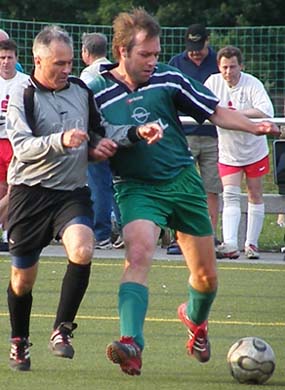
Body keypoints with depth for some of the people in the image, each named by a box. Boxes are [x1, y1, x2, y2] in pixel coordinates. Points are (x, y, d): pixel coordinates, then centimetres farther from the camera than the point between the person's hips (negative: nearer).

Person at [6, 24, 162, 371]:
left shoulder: (80, 90, 8)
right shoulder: (22, 98, -7)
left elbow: (100, 131, 22)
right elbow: (22, 146, -21)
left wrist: (135, 133, 6)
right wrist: (60, 141, -36)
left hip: (72, 190, 3)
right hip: (30, 191, -3)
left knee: (82, 251, -26)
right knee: (22, 278, 5)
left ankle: (62, 330, -13)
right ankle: (19, 342, 29)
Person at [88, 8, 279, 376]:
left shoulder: (168, 79, -2)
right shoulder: (96, 93, -8)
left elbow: (214, 112, 7)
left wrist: (254, 126, -6)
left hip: (183, 180, 3)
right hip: (136, 189, -3)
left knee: (206, 274, 9)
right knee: (138, 254, -30)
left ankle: (195, 319, 44)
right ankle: (131, 345, -41)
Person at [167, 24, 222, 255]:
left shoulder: (219, 63, 5)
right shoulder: (176, 64, 9)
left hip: (213, 136, 0)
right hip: (184, 135, 0)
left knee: (212, 190, 1)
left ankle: (211, 237, 6)